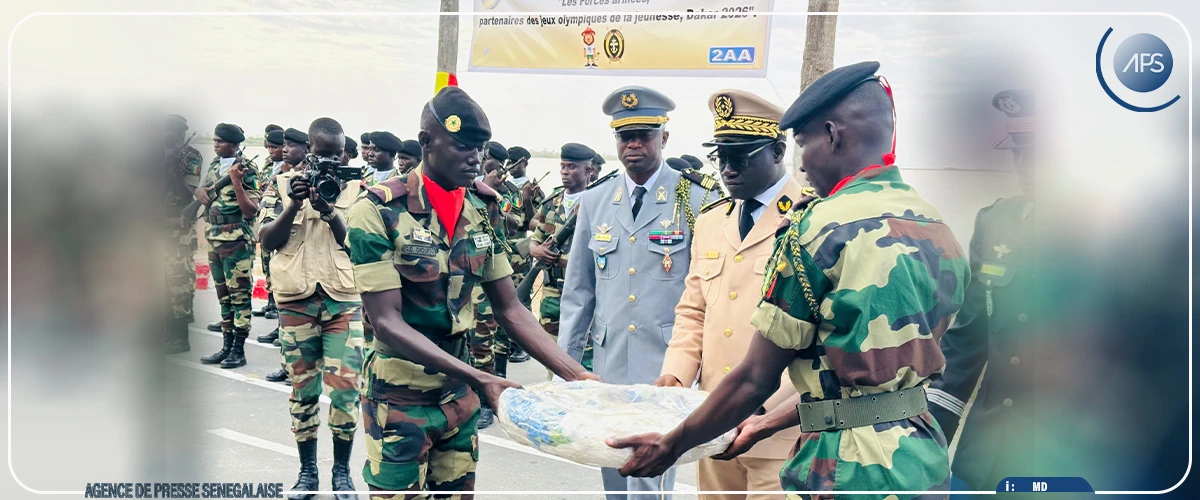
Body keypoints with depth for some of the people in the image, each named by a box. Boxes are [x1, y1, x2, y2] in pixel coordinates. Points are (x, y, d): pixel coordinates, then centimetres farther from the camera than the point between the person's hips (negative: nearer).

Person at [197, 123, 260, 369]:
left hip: (236, 241, -8)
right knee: (223, 294, 12)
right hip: (214, 238, 8)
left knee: (239, 294, -3)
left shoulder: (246, 171, -11)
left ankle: (239, 350, 2)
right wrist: (200, 191, 3)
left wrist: (236, 181, -25)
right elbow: (205, 189, 26)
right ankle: (227, 345, 20)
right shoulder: (215, 164, 11)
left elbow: (251, 211, -16)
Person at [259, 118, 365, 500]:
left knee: (345, 385, -5)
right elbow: (267, 241, -1)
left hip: (344, 299, 0)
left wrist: (329, 211, -18)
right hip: (296, 299, 1)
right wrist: (294, 203, -15)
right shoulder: (283, 184, 5)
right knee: (302, 387, 8)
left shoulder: (356, 189, 4)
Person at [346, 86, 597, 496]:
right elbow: (387, 321, -20)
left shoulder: (484, 210, 2)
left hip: (459, 391, 5)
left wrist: (576, 375, -7)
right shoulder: (378, 211, -15)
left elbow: (510, 309, 4)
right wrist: (478, 379, -29)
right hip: (399, 397, -5)